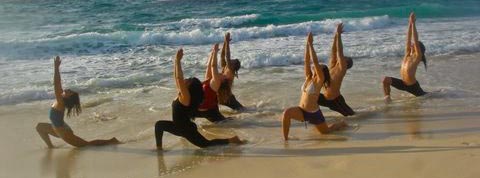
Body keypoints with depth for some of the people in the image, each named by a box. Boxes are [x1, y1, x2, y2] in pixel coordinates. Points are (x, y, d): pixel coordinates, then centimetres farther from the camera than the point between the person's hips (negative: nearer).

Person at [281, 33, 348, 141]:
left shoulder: (319, 80, -14)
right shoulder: (308, 77, 0)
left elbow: (315, 61, -25)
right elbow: (307, 60, -7)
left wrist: (311, 44, -25)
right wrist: (307, 44, -11)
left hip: (314, 113, -4)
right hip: (301, 110, 4)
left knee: (326, 131, 19)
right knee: (286, 113, -28)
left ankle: (342, 124, 50)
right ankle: (285, 139, -16)